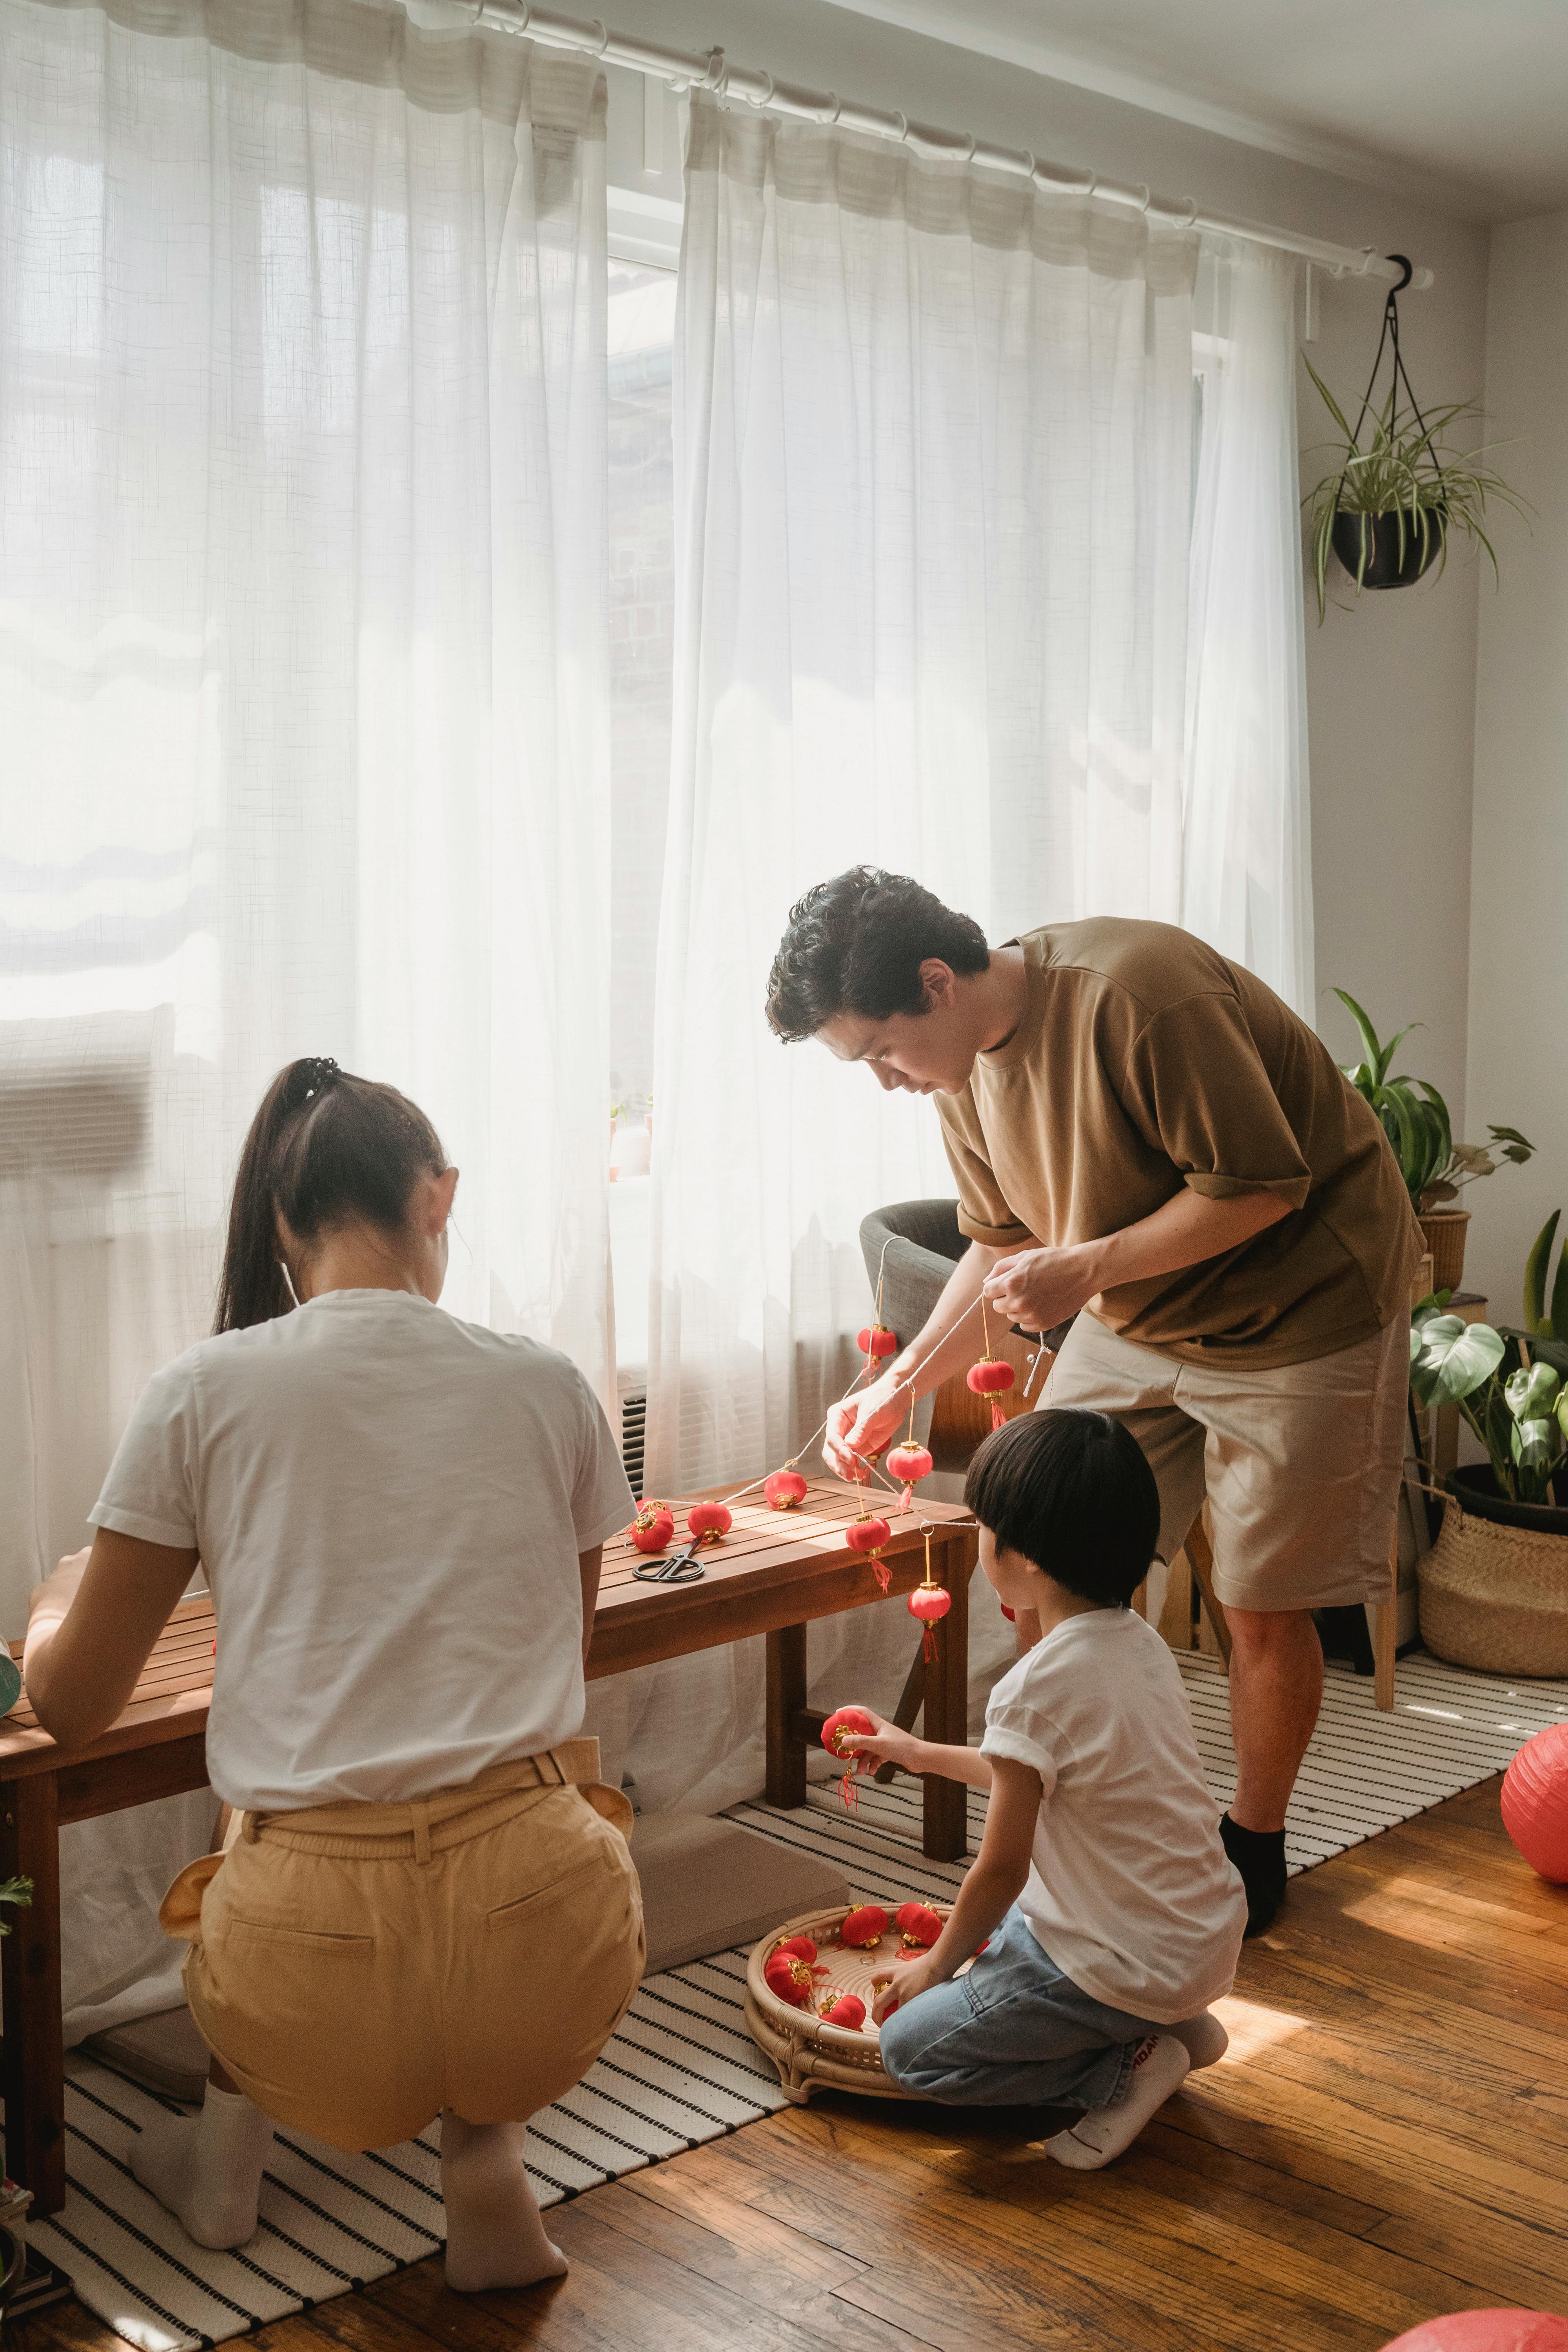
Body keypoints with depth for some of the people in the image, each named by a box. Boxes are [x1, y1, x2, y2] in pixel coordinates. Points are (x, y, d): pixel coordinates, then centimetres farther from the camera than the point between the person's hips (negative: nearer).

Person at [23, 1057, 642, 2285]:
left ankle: (228, 2148, 32)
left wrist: (55, 1603, 31)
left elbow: (73, 1705, 10)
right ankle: (488, 2155, 19)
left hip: (316, 1998, 1)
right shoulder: (548, 1386, 4)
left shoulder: (203, 1394, 0)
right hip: (549, 1962, 0)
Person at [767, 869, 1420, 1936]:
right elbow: (1003, 1247, 10)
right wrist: (901, 1384, 3)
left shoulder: (1138, 996, -30)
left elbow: (1263, 1186, -26)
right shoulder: (967, 1063, -3)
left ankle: (1255, 1848, 24)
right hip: (1135, 1316, 7)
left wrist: (1083, 1271, -28)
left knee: (1264, 1604, 1)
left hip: (1299, 1310, -7)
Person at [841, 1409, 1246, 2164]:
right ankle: (1171, 2025, 15)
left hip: (1131, 1962, -9)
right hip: (1208, 1937, 9)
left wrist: (936, 1965, 3)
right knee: (1008, 1928, 32)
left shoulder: (1037, 1688, -24)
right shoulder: (1139, 1642, 3)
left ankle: (1126, 2068, -4)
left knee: (912, 2046, 0)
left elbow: (1001, 1868, -15)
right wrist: (922, 1754, 30)